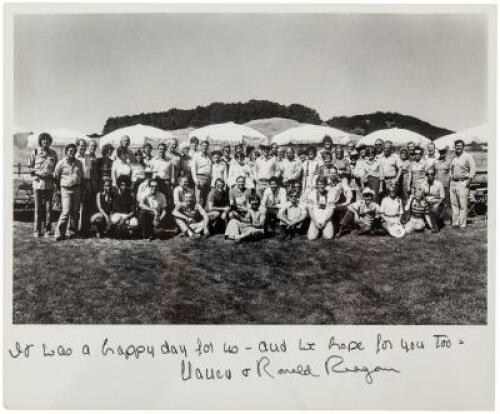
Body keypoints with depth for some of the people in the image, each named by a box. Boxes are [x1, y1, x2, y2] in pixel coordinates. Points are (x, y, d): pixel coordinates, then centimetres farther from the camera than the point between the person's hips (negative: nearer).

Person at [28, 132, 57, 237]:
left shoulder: (53, 153, 8)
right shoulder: (35, 152, 3)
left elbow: (56, 168, 16)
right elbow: (29, 168, 6)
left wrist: (52, 174, -3)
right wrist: (37, 171, -12)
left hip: (49, 184, 1)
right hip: (37, 182, -1)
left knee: (48, 207, 1)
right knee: (38, 207, 2)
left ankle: (47, 230, 10)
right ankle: (37, 230, 10)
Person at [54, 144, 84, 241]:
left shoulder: (78, 163, 10)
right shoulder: (61, 163, -2)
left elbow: (82, 176, 18)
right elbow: (56, 178, 6)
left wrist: (81, 188, 13)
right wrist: (60, 187, 8)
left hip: (77, 189, 4)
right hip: (66, 189, -4)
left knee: (75, 211, 8)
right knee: (66, 212, -12)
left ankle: (73, 231, 21)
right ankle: (59, 234, -8)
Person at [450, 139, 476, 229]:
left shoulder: (467, 157, -4)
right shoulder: (453, 158, 15)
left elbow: (473, 169, -9)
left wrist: (469, 179, -14)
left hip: (463, 183, -6)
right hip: (453, 182, 6)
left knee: (463, 205, -6)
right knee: (454, 204, 7)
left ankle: (462, 224, -3)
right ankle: (455, 223, 13)